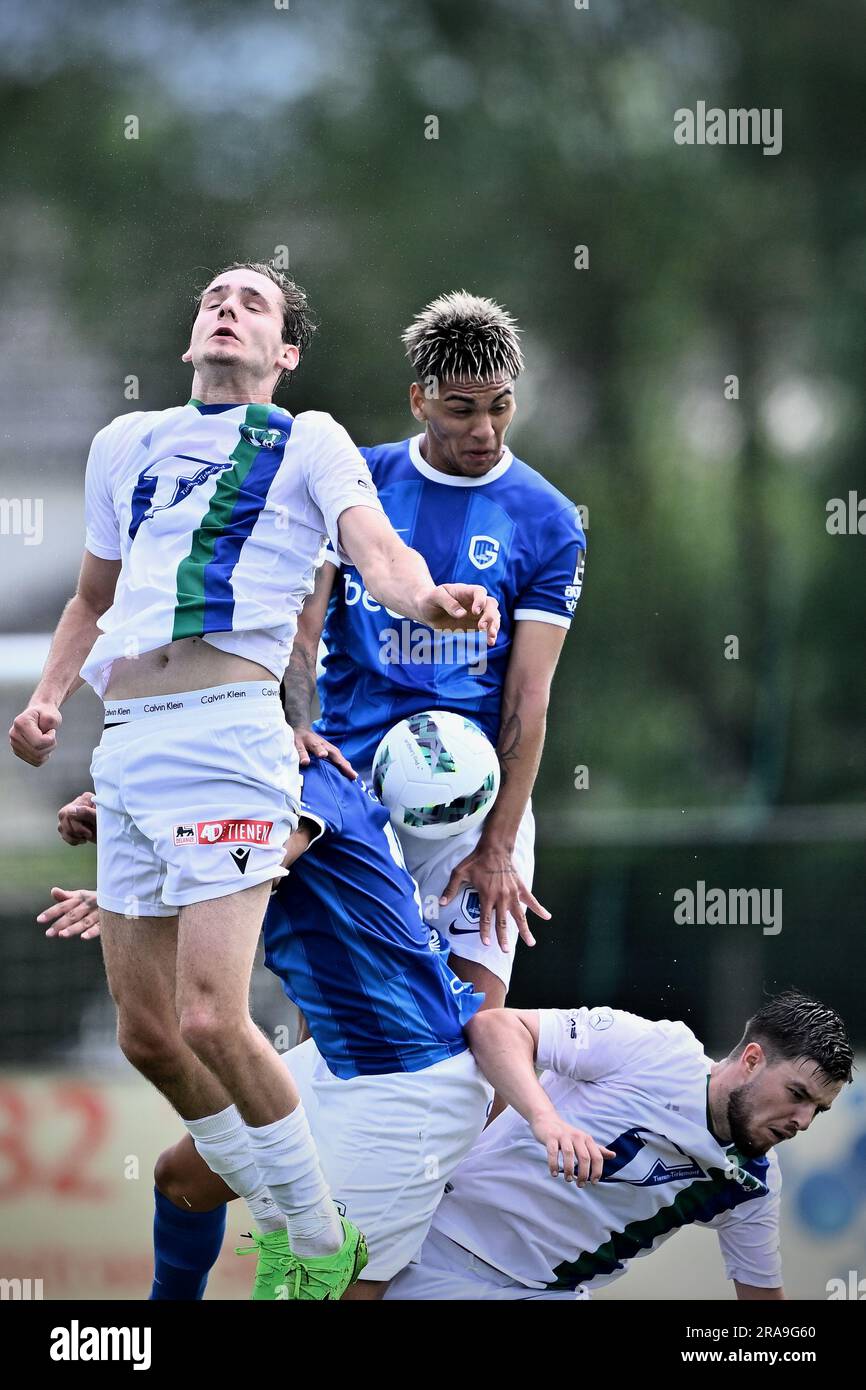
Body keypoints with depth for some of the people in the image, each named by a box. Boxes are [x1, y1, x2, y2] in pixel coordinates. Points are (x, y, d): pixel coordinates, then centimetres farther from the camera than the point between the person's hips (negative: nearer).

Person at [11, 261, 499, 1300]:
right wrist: (48, 698, 14)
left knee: (210, 1020, -17)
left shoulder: (307, 441, 8)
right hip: (124, 748, 6)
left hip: (225, 734, -6)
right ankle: (282, 1230, 23)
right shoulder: (127, 443, 22)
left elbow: (374, 546, -9)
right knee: (146, 1036, 6)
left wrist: (426, 597, -32)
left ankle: (326, 1247, -1)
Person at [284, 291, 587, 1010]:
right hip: (345, 781, 1)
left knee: (477, 1006, -9)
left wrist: (498, 846, -10)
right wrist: (299, 730, -16)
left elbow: (528, 695, -3)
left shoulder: (548, 522, 2)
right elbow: (304, 622, 5)